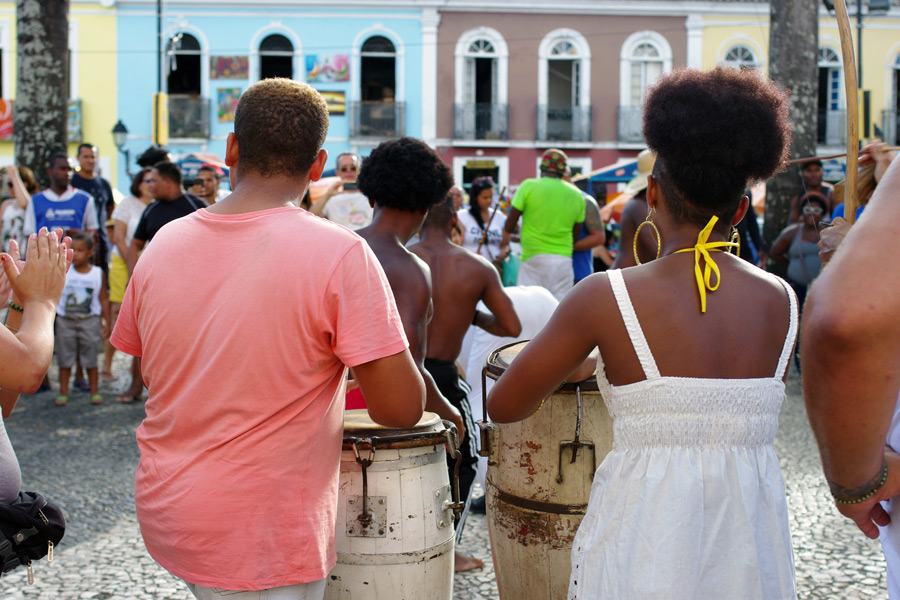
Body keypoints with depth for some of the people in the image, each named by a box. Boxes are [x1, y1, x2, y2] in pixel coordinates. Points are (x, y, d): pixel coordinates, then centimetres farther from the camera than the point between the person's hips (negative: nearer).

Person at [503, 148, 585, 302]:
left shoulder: (529, 186, -2)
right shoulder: (576, 195, 9)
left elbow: (509, 224, -1)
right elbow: (575, 235, 11)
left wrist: (508, 233, 20)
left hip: (533, 257, -3)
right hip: (564, 258, 3)